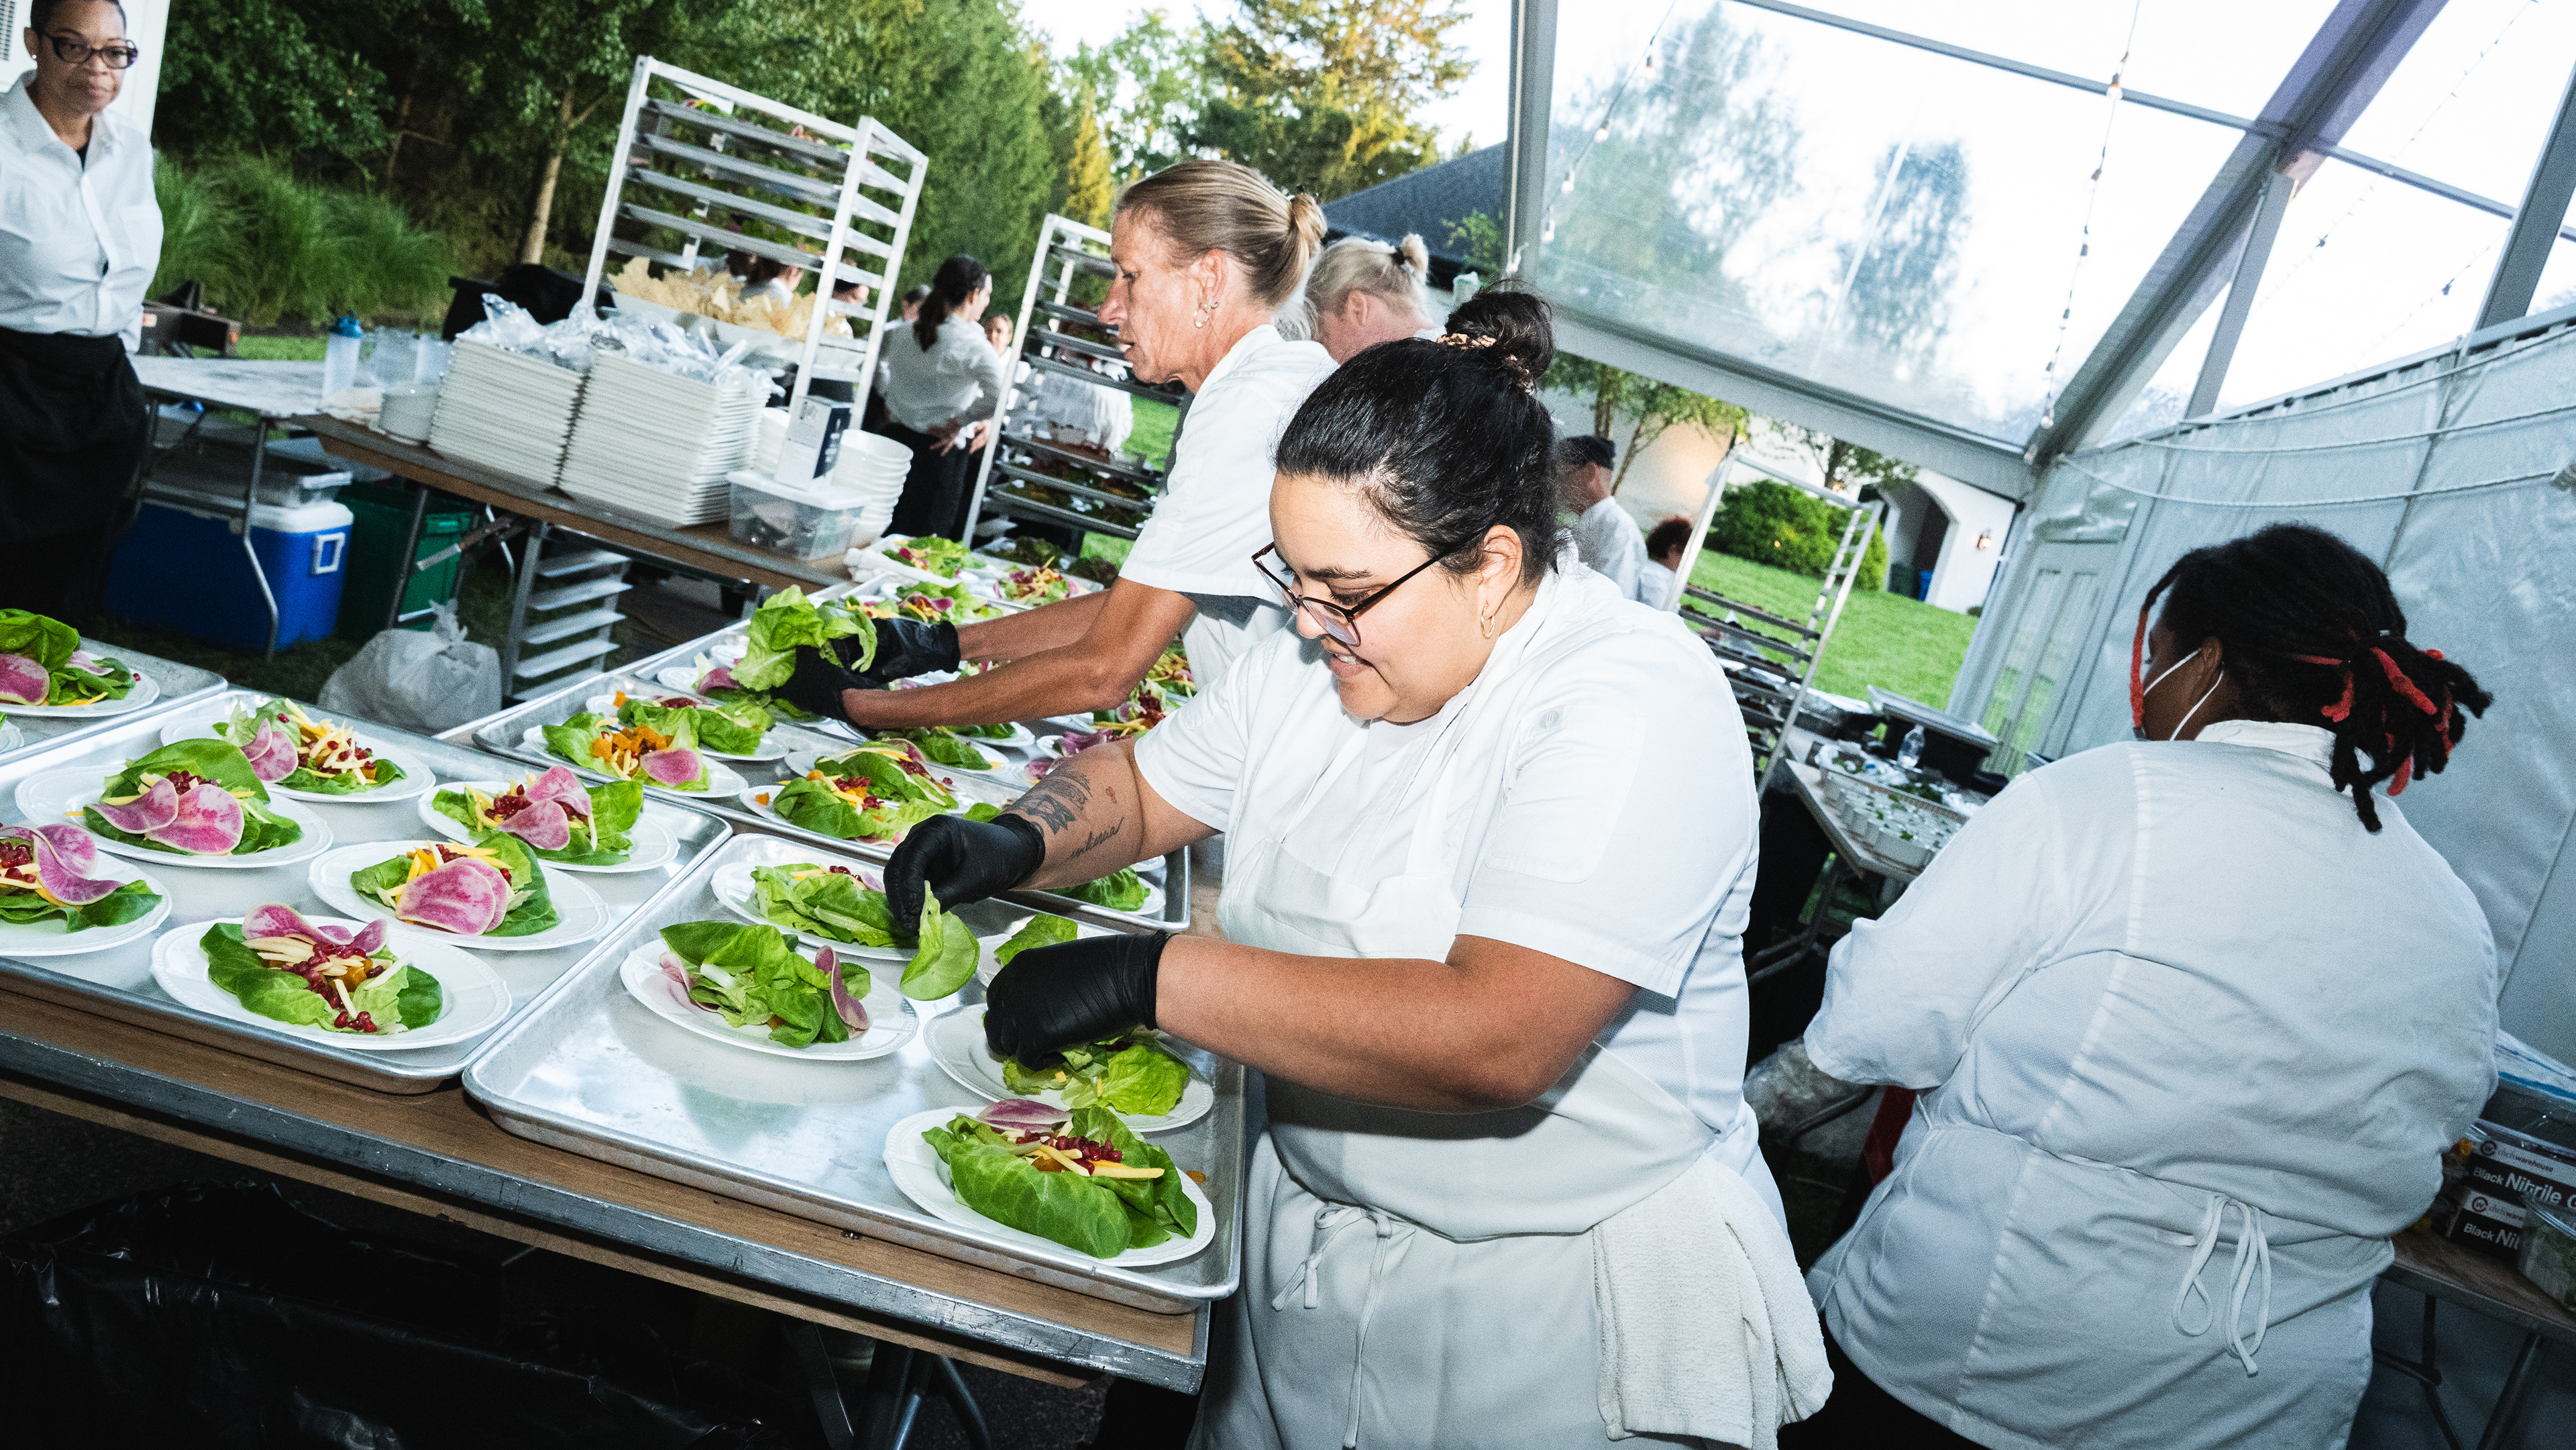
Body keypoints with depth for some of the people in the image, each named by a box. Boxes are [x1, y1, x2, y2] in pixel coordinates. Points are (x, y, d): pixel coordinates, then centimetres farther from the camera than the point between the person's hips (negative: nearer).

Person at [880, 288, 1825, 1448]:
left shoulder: (1639, 710, -26)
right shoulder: (1322, 651, -1)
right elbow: (1143, 785, 12)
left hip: (1546, 1305, -6)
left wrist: (1151, 979, -35)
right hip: (1310, 1216, 7)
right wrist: (1016, 849, -11)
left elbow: (1498, 1038, -37)